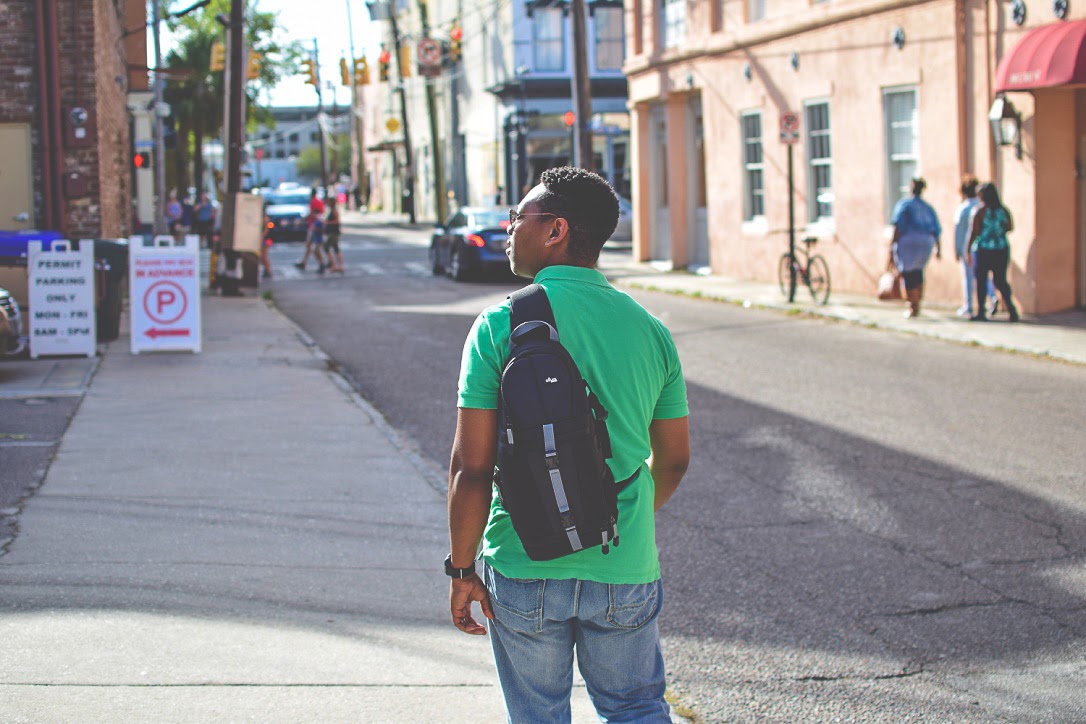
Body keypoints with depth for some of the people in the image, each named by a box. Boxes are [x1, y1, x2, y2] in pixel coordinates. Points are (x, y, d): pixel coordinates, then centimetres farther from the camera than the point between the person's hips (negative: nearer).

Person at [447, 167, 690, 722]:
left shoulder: (500, 326, -11)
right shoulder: (648, 329, 0)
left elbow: (471, 467, -13)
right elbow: (674, 460, 9)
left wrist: (462, 569, -2)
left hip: (525, 569, -2)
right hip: (624, 571, 3)